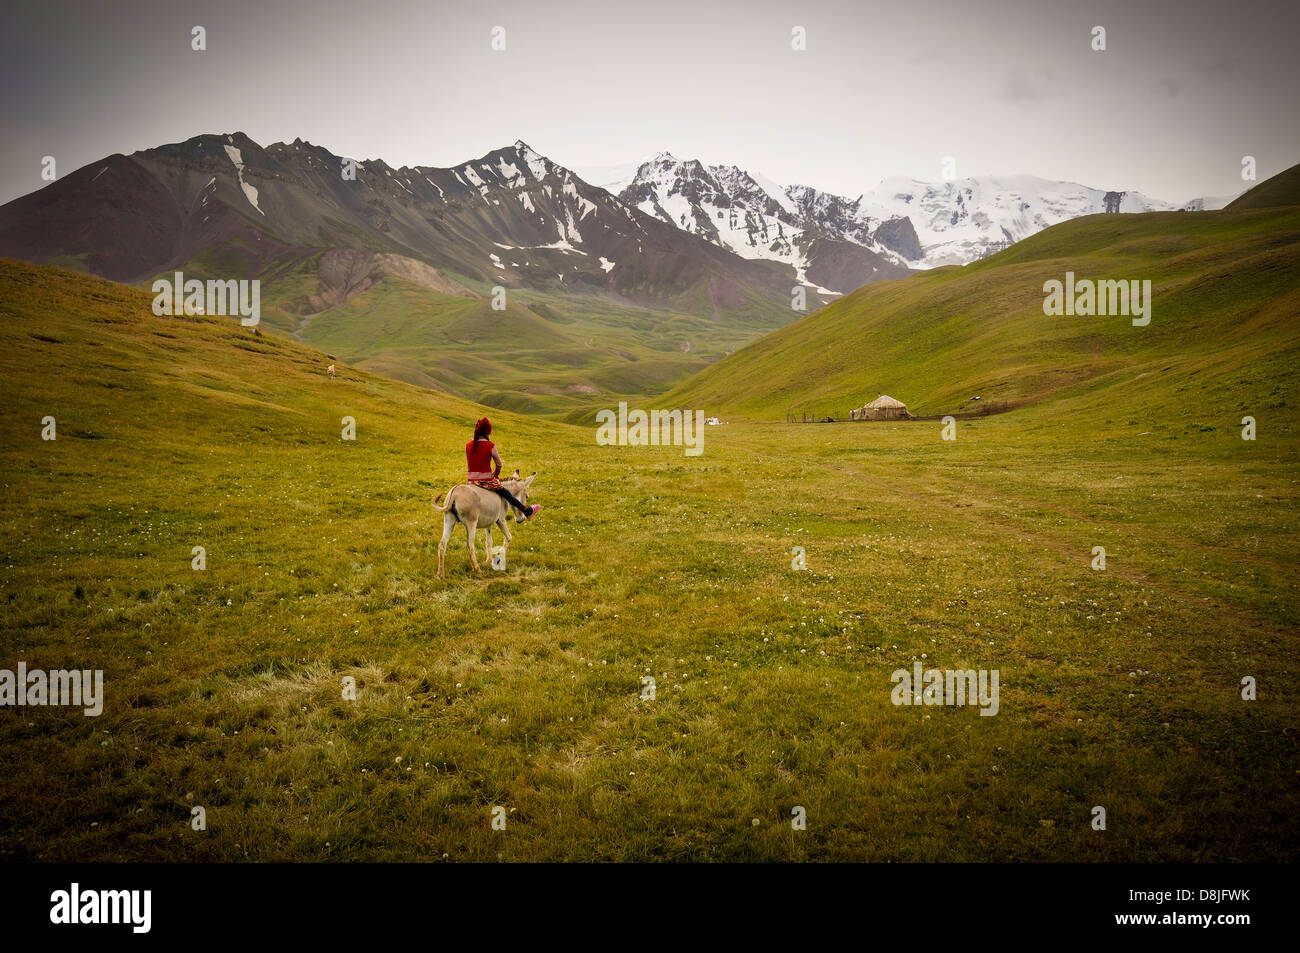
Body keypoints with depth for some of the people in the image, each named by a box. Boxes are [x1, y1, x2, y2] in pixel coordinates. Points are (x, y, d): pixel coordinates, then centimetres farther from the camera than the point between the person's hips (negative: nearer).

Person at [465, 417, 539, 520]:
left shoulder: (468, 445, -2)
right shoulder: (490, 446, -12)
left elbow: (468, 464, 9)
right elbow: (499, 465, -3)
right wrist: (495, 475, 16)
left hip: (471, 480, 3)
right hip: (487, 481, -3)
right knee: (506, 493, 16)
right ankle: (527, 511, 28)